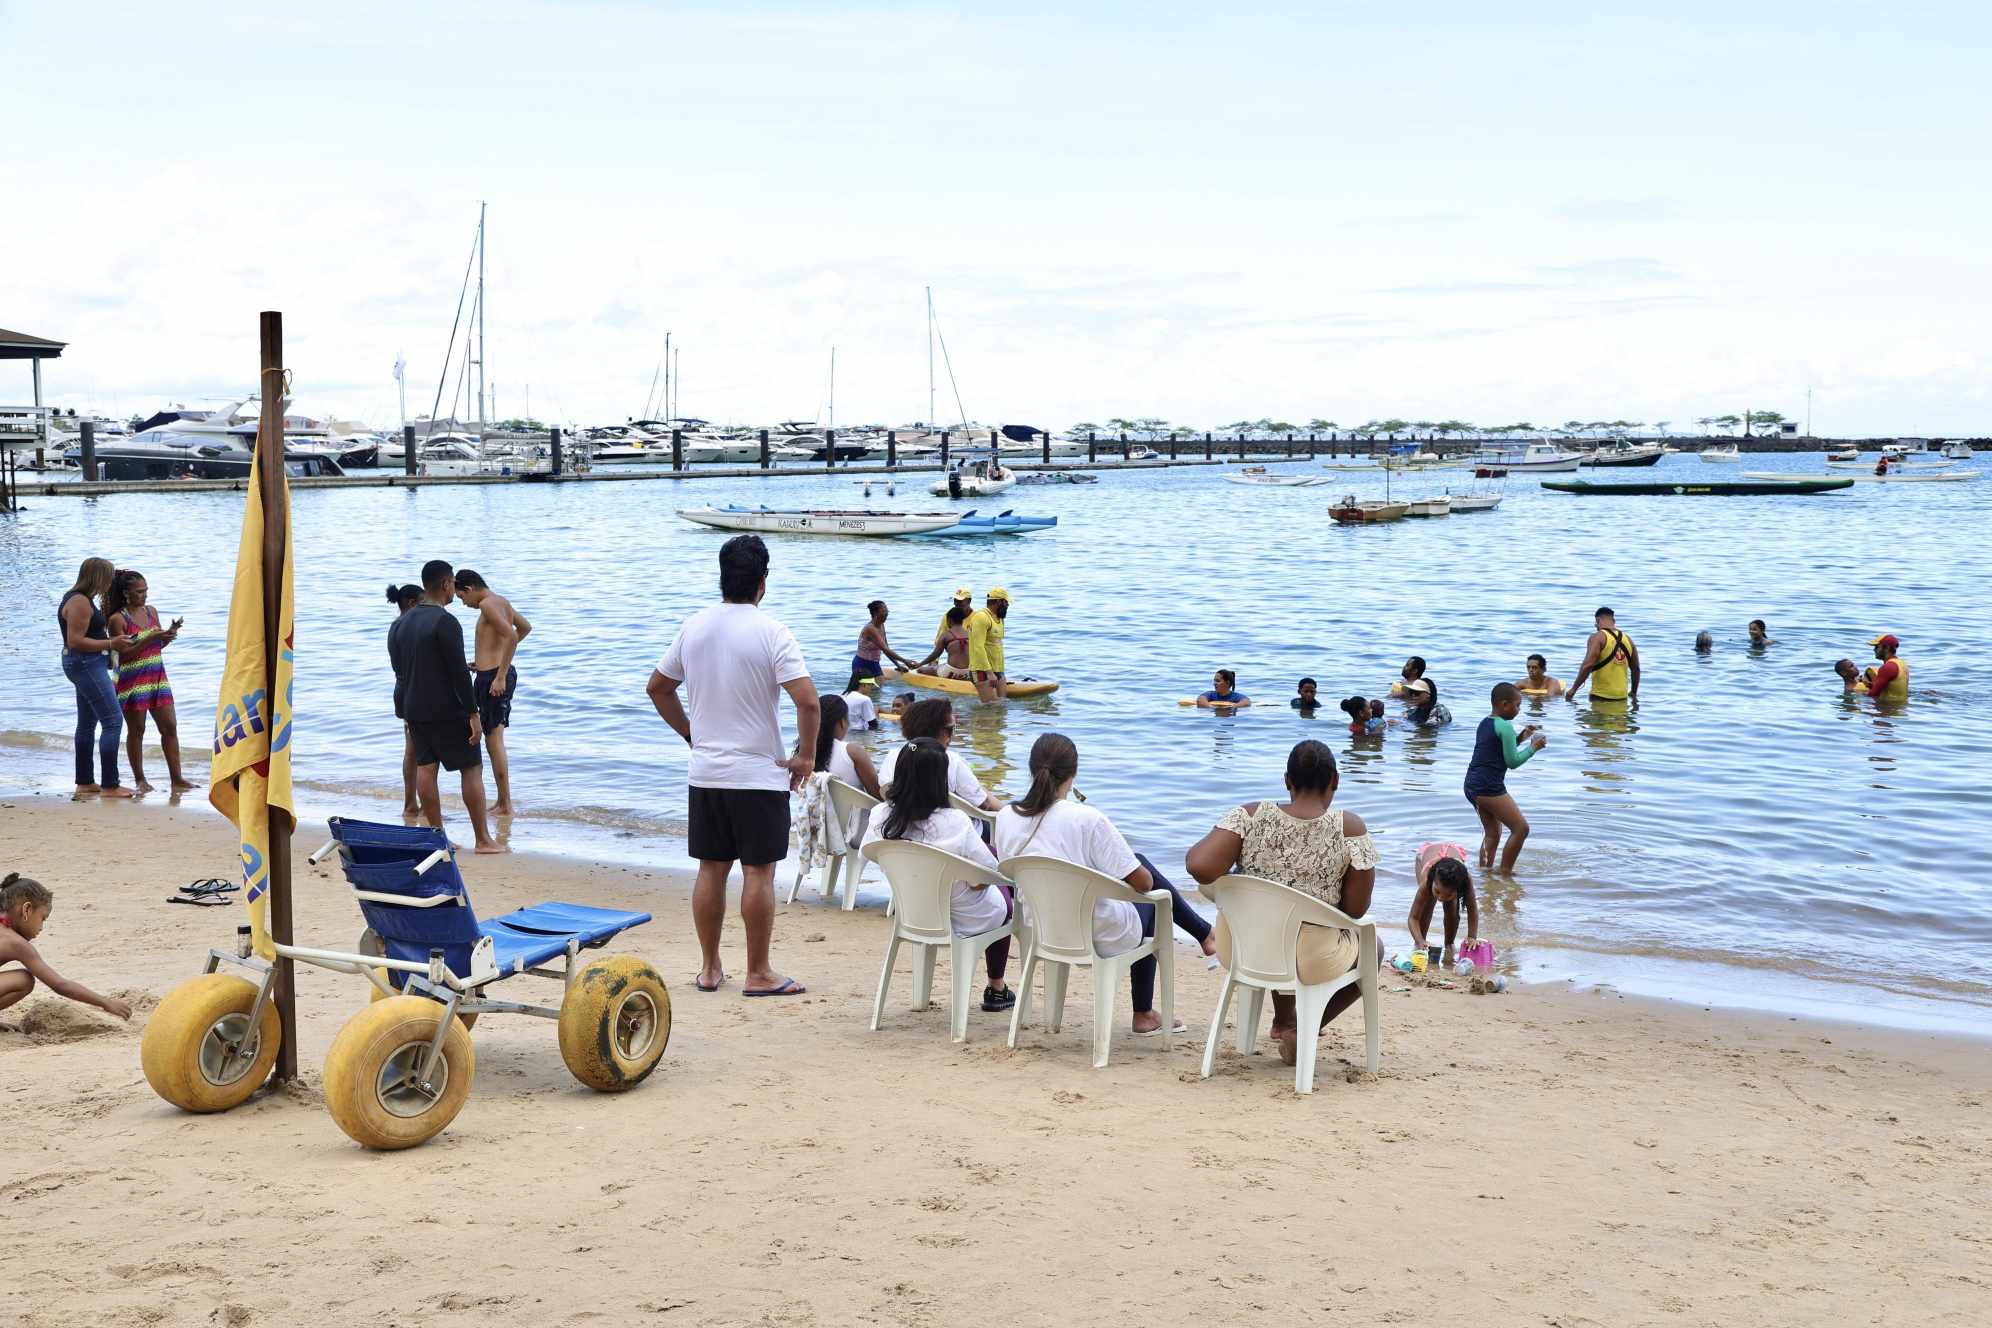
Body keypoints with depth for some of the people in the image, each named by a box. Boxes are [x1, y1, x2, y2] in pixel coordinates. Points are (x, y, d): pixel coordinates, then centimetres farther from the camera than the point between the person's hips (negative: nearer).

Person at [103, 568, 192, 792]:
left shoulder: (151, 611, 8)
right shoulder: (117, 619, -11)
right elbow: (124, 654, -15)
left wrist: (170, 633, -6)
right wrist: (149, 638, -23)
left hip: (157, 677, 6)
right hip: (132, 680, -6)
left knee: (170, 727, 2)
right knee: (136, 730, 4)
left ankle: (176, 778, 6)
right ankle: (139, 780, 15)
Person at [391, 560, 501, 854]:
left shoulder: (401, 624, 11)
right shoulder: (445, 622, -15)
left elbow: (399, 670, 15)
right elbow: (459, 671, -18)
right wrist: (473, 713, -15)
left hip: (414, 709, 8)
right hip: (447, 710, -7)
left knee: (425, 768, 8)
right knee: (472, 768, 0)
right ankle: (483, 839, -1)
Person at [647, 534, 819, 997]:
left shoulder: (693, 627, 4)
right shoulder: (771, 633, -14)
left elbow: (657, 688, 15)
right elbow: (808, 701, -23)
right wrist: (806, 756, -10)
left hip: (704, 773, 5)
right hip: (759, 774, -5)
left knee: (711, 869, 12)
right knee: (758, 872, 2)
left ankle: (709, 967, 20)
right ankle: (759, 974, 8)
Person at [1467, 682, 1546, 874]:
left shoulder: (1484, 723, 17)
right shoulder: (1505, 726, -11)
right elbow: (1513, 762, -10)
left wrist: (1520, 738, 19)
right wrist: (1533, 748, 1)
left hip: (1472, 785, 10)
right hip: (1489, 787, -10)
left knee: (1492, 833, 18)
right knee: (1521, 827, -6)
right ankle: (1505, 871, -5)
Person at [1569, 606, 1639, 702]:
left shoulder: (1598, 637, -7)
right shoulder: (1627, 639, 11)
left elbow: (1588, 665, -16)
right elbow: (1636, 669, 18)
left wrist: (1574, 689, -9)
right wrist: (1633, 693, 31)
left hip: (1601, 696, -5)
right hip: (1622, 697, 5)